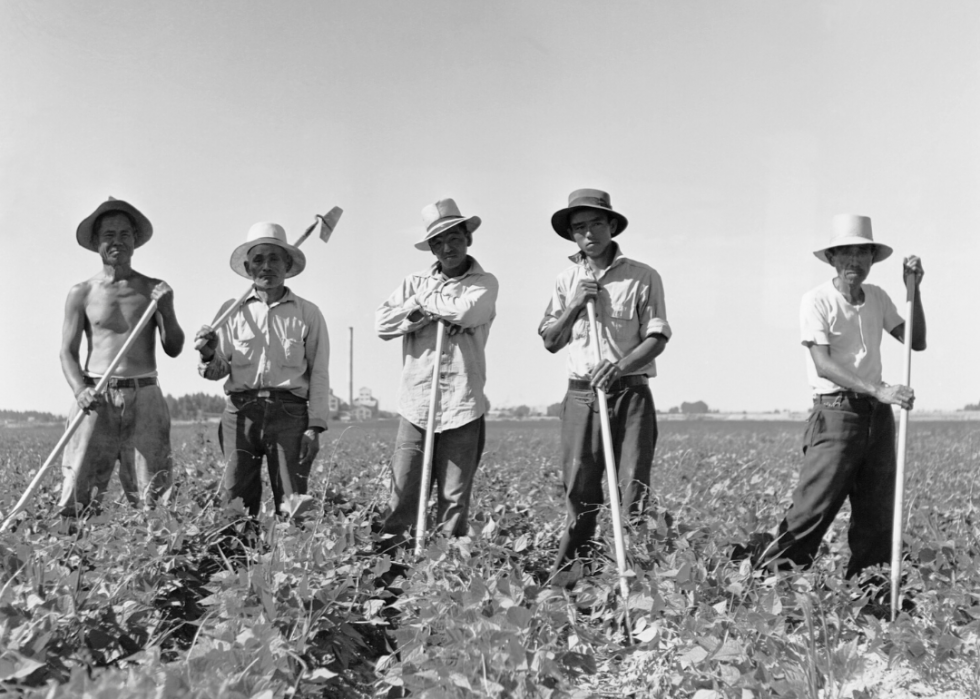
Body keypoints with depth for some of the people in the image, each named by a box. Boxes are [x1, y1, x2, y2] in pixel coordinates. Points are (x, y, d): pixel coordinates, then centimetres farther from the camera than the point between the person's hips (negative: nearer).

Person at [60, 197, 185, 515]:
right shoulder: (82, 294, 9)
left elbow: (174, 349, 6)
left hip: (145, 397, 1)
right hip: (96, 401, -1)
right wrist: (80, 390, -12)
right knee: (76, 501, -8)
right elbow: (68, 353, 6)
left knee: (151, 499, -2)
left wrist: (166, 310, -11)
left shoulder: (156, 290, 10)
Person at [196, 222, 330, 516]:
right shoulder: (232, 310, 11)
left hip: (289, 413, -1)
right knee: (234, 500, -2)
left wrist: (315, 426, -2)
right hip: (240, 411, 1)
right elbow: (218, 371, 11)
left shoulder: (308, 313, 8)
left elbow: (319, 374, 6)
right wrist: (209, 357, -11)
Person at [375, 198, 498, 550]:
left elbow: (465, 312, -16)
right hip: (415, 404, 2)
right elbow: (382, 323, 1)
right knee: (403, 493, 0)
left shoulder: (484, 283, 6)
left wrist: (422, 301, 0)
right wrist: (427, 314, -8)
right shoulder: (415, 282, 14)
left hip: (463, 406, -2)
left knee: (454, 498, 5)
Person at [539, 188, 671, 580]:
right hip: (580, 394, 3)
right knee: (579, 488, 3)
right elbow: (550, 341, 11)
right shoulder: (566, 280, 13)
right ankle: (567, 573, 10)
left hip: (630, 392, -2)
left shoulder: (642, 277, 1)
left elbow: (658, 338, -5)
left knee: (634, 487, -6)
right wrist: (575, 306, -5)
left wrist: (620, 367, -20)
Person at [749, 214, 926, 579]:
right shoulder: (817, 300, -8)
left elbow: (917, 341, 11)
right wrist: (878, 389, -28)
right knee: (812, 510, -11)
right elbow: (823, 364, -17)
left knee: (877, 517, 10)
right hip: (836, 412, -6)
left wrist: (913, 289, 2)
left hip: (878, 414, 7)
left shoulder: (877, 298, 11)